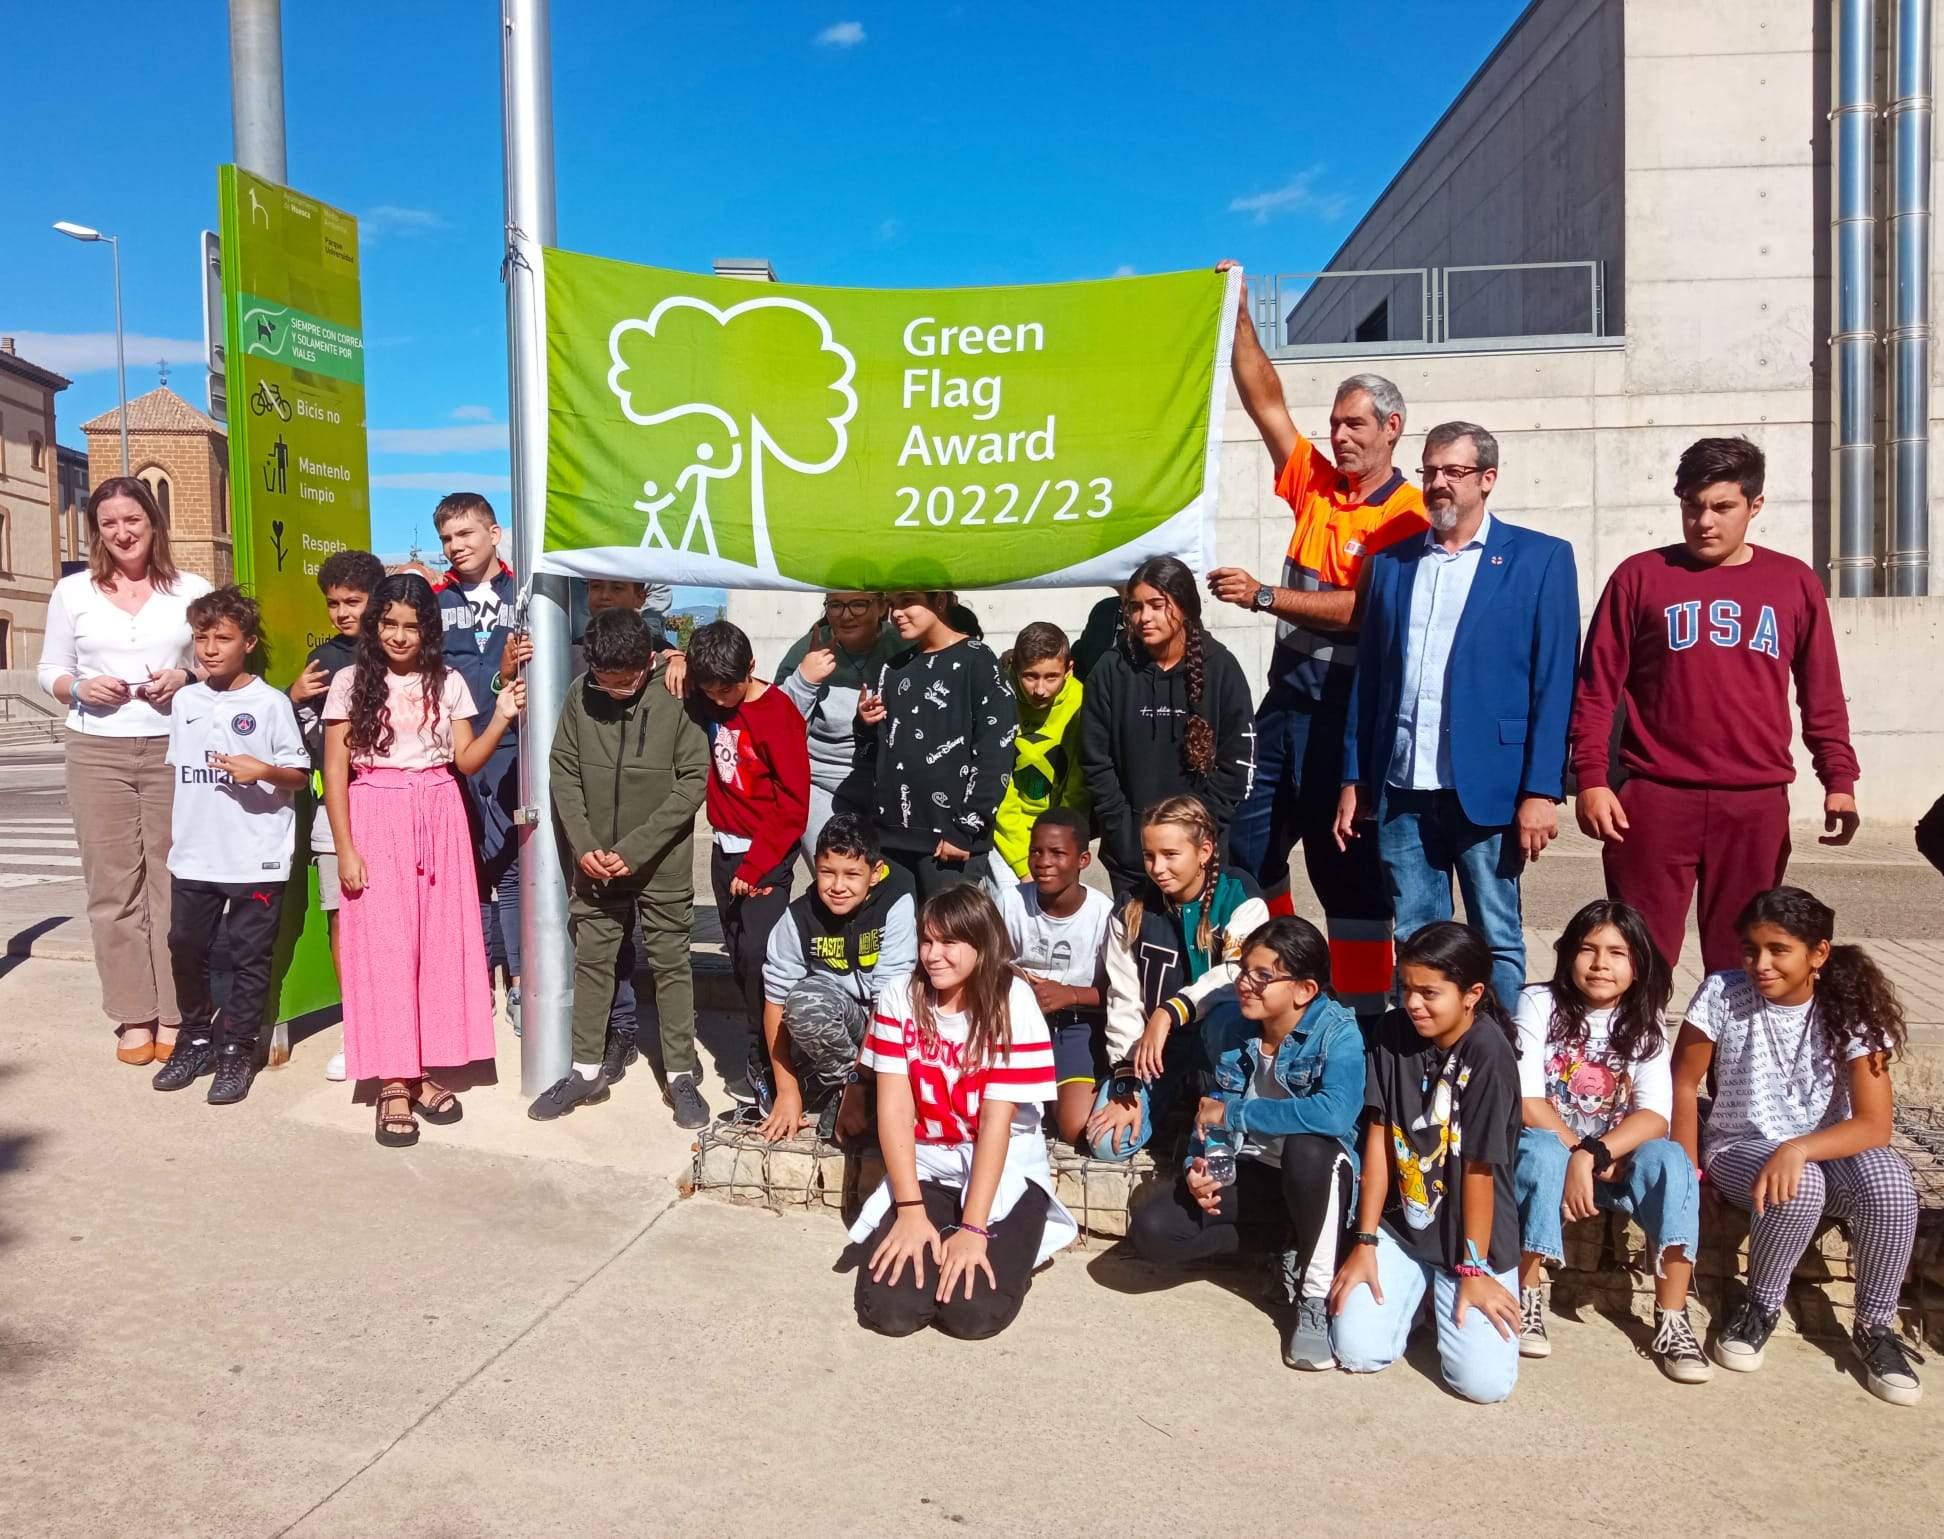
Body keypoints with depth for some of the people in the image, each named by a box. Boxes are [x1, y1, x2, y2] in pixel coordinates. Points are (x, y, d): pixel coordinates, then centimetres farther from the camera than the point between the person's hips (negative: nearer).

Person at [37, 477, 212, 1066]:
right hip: (97, 752, 1)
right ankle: (134, 1016, 8)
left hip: (175, 749, -1)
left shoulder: (192, 589, 7)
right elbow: (50, 671, 13)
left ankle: (174, 1015, 6)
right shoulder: (72, 592, 9)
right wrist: (80, 689, -8)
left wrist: (185, 678, -8)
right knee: (113, 885, 0)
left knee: (174, 881, -2)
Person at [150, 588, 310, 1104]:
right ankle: (196, 1040, 28)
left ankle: (236, 1051, 15)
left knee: (249, 957, 3)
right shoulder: (184, 701, 9)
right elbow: (176, 768, 18)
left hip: (256, 858, -5)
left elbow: (300, 775, -4)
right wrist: (175, 830, 15)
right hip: (194, 855, 5)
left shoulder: (270, 703, -6)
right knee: (186, 948, 12)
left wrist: (263, 770, -23)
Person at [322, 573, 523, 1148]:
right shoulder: (351, 682, 0)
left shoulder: (448, 683, 7)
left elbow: (466, 761, 4)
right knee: (382, 944, -3)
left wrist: (502, 718, -11)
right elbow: (335, 771, -1)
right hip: (376, 819, -2)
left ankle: (423, 1070, 14)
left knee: (441, 943, 3)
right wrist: (345, 849, -7)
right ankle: (392, 1084, 3)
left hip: (439, 819, 3)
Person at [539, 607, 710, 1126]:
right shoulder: (581, 694, -6)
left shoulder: (676, 696, -14)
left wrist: (634, 849, -16)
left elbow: (693, 781, -14)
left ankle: (681, 1075, 17)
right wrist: (584, 845, -9)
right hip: (596, 862, 3)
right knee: (592, 961, 12)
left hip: (662, 862, -3)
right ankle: (587, 1070, 24)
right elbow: (564, 773, 1)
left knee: (670, 963, 6)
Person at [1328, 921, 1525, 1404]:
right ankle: (1417, 1288, 19)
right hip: (1399, 1223, 3)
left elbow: (1479, 1166, -17)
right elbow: (1378, 1138, -4)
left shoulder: (1488, 1052, -20)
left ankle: (1449, 1290, 17)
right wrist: (1365, 1243, -3)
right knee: (1357, 1350, -10)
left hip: (1471, 1234, -3)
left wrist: (1474, 1268, -11)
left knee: (1484, 1380, -13)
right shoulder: (1392, 1033, -5)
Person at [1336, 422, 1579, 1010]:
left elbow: (1554, 682, -4)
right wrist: (1354, 779, 9)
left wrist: (1541, 790, -11)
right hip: (1401, 790, 4)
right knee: (1414, 944, 10)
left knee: (1497, 942, 6)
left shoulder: (1540, 558, 1)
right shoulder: (1392, 561, 13)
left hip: (1486, 787, -3)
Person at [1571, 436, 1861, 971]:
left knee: (1741, 962, 8)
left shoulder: (1795, 583, 10)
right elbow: (1596, 687, 2)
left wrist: (1839, 781, 6)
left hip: (1757, 806, 2)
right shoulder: (1640, 577, 4)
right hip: (1655, 801, -2)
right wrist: (1591, 780, -5)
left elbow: (1823, 696, 13)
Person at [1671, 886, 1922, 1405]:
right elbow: (1684, 1083, -5)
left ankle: (1875, 1326, -6)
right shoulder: (1721, 994, -15)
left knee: (1890, 1184, -30)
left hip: (1828, 1150, 2)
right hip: (1739, 1149, -1)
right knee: (1799, 1188, -34)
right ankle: (1761, 1307, -6)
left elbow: (1875, 1124, -19)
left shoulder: (1851, 1010, -14)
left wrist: (1797, 1149, -35)